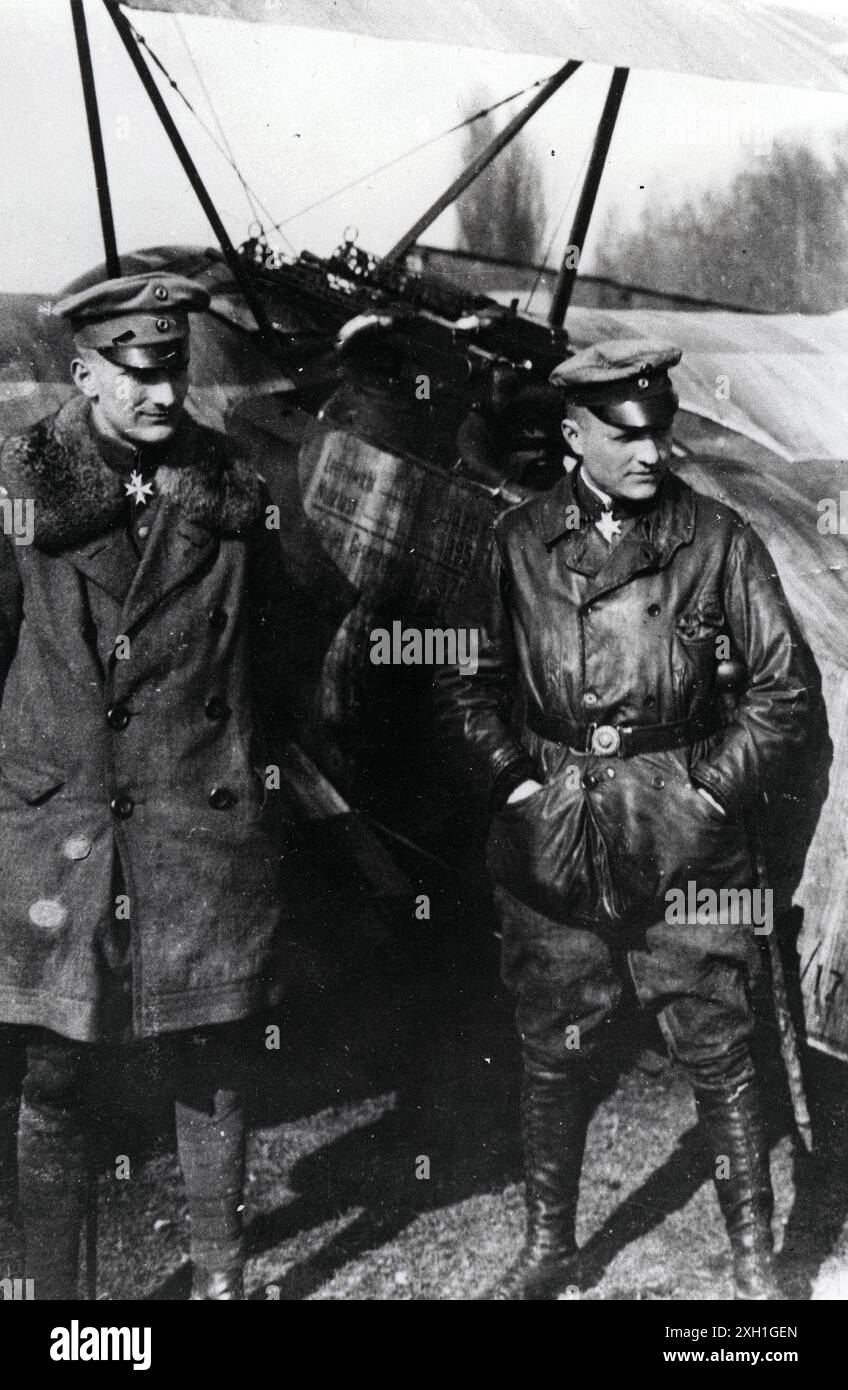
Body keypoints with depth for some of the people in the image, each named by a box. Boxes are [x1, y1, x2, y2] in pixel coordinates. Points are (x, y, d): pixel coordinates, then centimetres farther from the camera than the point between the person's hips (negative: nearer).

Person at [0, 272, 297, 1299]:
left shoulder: (231, 488, 4)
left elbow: (270, 654, 11)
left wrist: (257, 766, 10)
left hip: (205, 827, 1)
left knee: (210, 1073, 10)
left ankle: (220, 1275, 29)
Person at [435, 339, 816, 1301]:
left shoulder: (718, 540, -2)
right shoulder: (516, 542, 2)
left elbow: (784, 681, 2)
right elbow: (463, 680, 8)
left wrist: (717, 786, -4)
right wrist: (515, 782, -1)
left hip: (686, 845, -1)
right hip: (551, 843, 2)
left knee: (719, 1055, 5)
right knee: (553, 1053, 12)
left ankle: (754, 1257, 24)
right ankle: (547, 1248, 31)